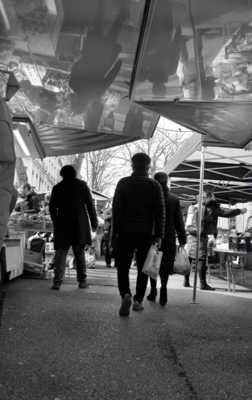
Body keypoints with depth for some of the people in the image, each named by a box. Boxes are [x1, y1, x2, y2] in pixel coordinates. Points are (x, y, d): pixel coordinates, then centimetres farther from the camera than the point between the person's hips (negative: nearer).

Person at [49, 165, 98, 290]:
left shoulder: (57, 188, 6)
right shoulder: (82, 185, 4)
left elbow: (52, 208, 9)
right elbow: (90, 205, 2)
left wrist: (56, 223, 21)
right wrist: (94, 223, 6)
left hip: (63, 225, 0)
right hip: (80, 225, 0)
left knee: (61, 253, 1)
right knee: (79, 253, 8)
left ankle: (57, 281, -8)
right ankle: (82, 281, 10)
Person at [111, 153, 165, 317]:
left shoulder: (123, 183, 0)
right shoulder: (155, 186, 1)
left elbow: (116, 210, -3)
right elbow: (160, 213, -2)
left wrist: (114, 233, 1)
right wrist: (159, 235, 0)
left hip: (126, 232, -1)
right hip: (146, 234, 1)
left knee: (123, 267, 7)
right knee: (143, 268, 12)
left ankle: (125, 294, -14)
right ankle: (138, 300, 13)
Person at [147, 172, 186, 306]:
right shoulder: (174, 199, 0)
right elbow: (179, 221, 3)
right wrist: (182, 239, 7)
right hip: (169, 238, 1)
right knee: (165, 266, 9)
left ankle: (153, 291, 17)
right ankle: (163, 288, -8)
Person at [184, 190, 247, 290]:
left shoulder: (194, 207, 15)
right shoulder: (210, 208, -4)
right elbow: (227, 213, -2)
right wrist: (240, 211, 8)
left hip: (191, 236, 7)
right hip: (201, 237, -7)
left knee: (189, 259, 9)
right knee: (201, 260, -4)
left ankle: (186, 281, 13)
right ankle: (203, 284, -2)